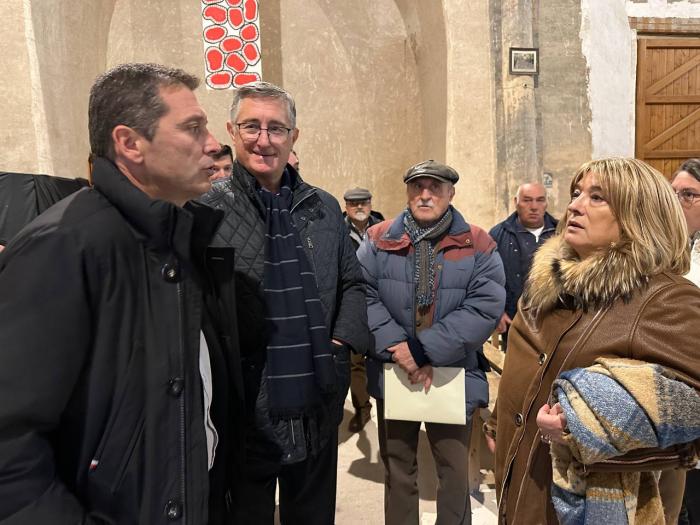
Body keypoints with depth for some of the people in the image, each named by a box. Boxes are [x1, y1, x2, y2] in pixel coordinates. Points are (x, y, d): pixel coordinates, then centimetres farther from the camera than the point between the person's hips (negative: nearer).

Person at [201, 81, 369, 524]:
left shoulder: (324, 208, 5)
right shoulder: (207, 209, -8)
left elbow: (353, 284, 12)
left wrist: (344, 341, -2)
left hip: (318, 413, 4)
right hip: (242, 414, -3)